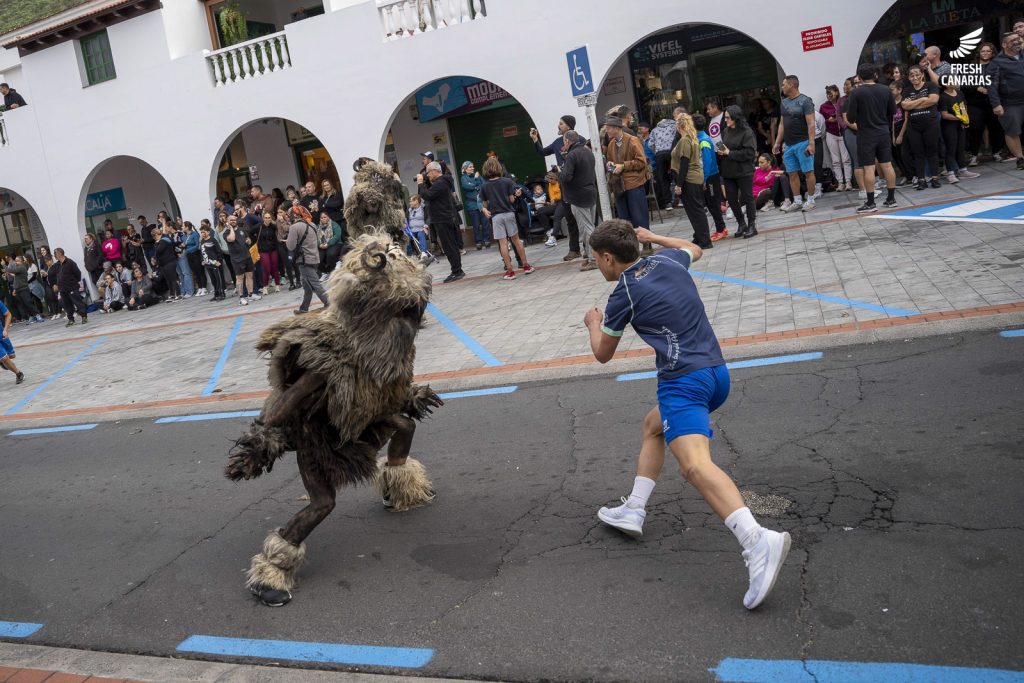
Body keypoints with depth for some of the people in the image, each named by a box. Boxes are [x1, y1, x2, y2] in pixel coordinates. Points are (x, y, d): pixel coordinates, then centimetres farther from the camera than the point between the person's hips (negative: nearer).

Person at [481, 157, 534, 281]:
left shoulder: (484, 187, -2)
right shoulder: (507, 181, -4)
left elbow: (485, 204, 2)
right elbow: (512, 200, -6)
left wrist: (486, 210, 21)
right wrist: (516, 195, 12)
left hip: (496, 216, -1)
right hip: (509, 213, 1)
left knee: (503, 243, 0)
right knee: (516, 239, 12)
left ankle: (510, 271, -1)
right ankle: (526, 266, 16)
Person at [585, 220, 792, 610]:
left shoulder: (622, 296, -5)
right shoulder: (668, 260, 12)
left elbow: (603, 354, 10)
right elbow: (694, 249, 39)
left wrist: (593, 323, 30)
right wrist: (654, 237, 49)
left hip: (684, 379, -9)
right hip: (716, 372, 9)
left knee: (695, 465, -26)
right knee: (654, 425, 30)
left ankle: (758, 541, -46)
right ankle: (633, 511, 28)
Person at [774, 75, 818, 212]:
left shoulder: (805, 101, -7)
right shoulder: (784, 103, 14)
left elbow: (811, 124, -12)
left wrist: (811, 143, -19)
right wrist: (777, 143, 14)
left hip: (802, 143, -7)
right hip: (788, 144, 7)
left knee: (808, 172, -3)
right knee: (792, 173, 7)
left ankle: (810, 200, 4)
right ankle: (797, 201, 14)